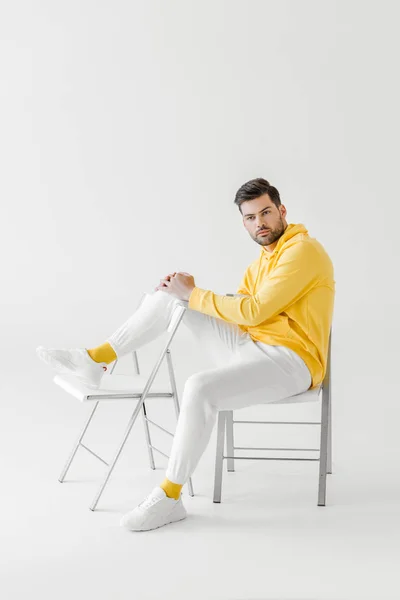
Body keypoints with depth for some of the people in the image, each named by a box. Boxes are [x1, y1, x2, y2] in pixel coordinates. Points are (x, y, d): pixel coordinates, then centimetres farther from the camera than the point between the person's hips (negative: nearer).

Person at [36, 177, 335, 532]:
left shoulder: (302, 250, -12)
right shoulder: (264, 258, 18)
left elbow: (254, 311, -20)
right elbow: (235, 309, 14)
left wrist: (193, 295, -11)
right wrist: (185, 292, -1)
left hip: (290, 361, -9)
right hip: (251, 348, 9)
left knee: (200, 389, -36)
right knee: (171, 294, 4)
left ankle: (169, 497, -21)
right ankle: (95, 360, 4)